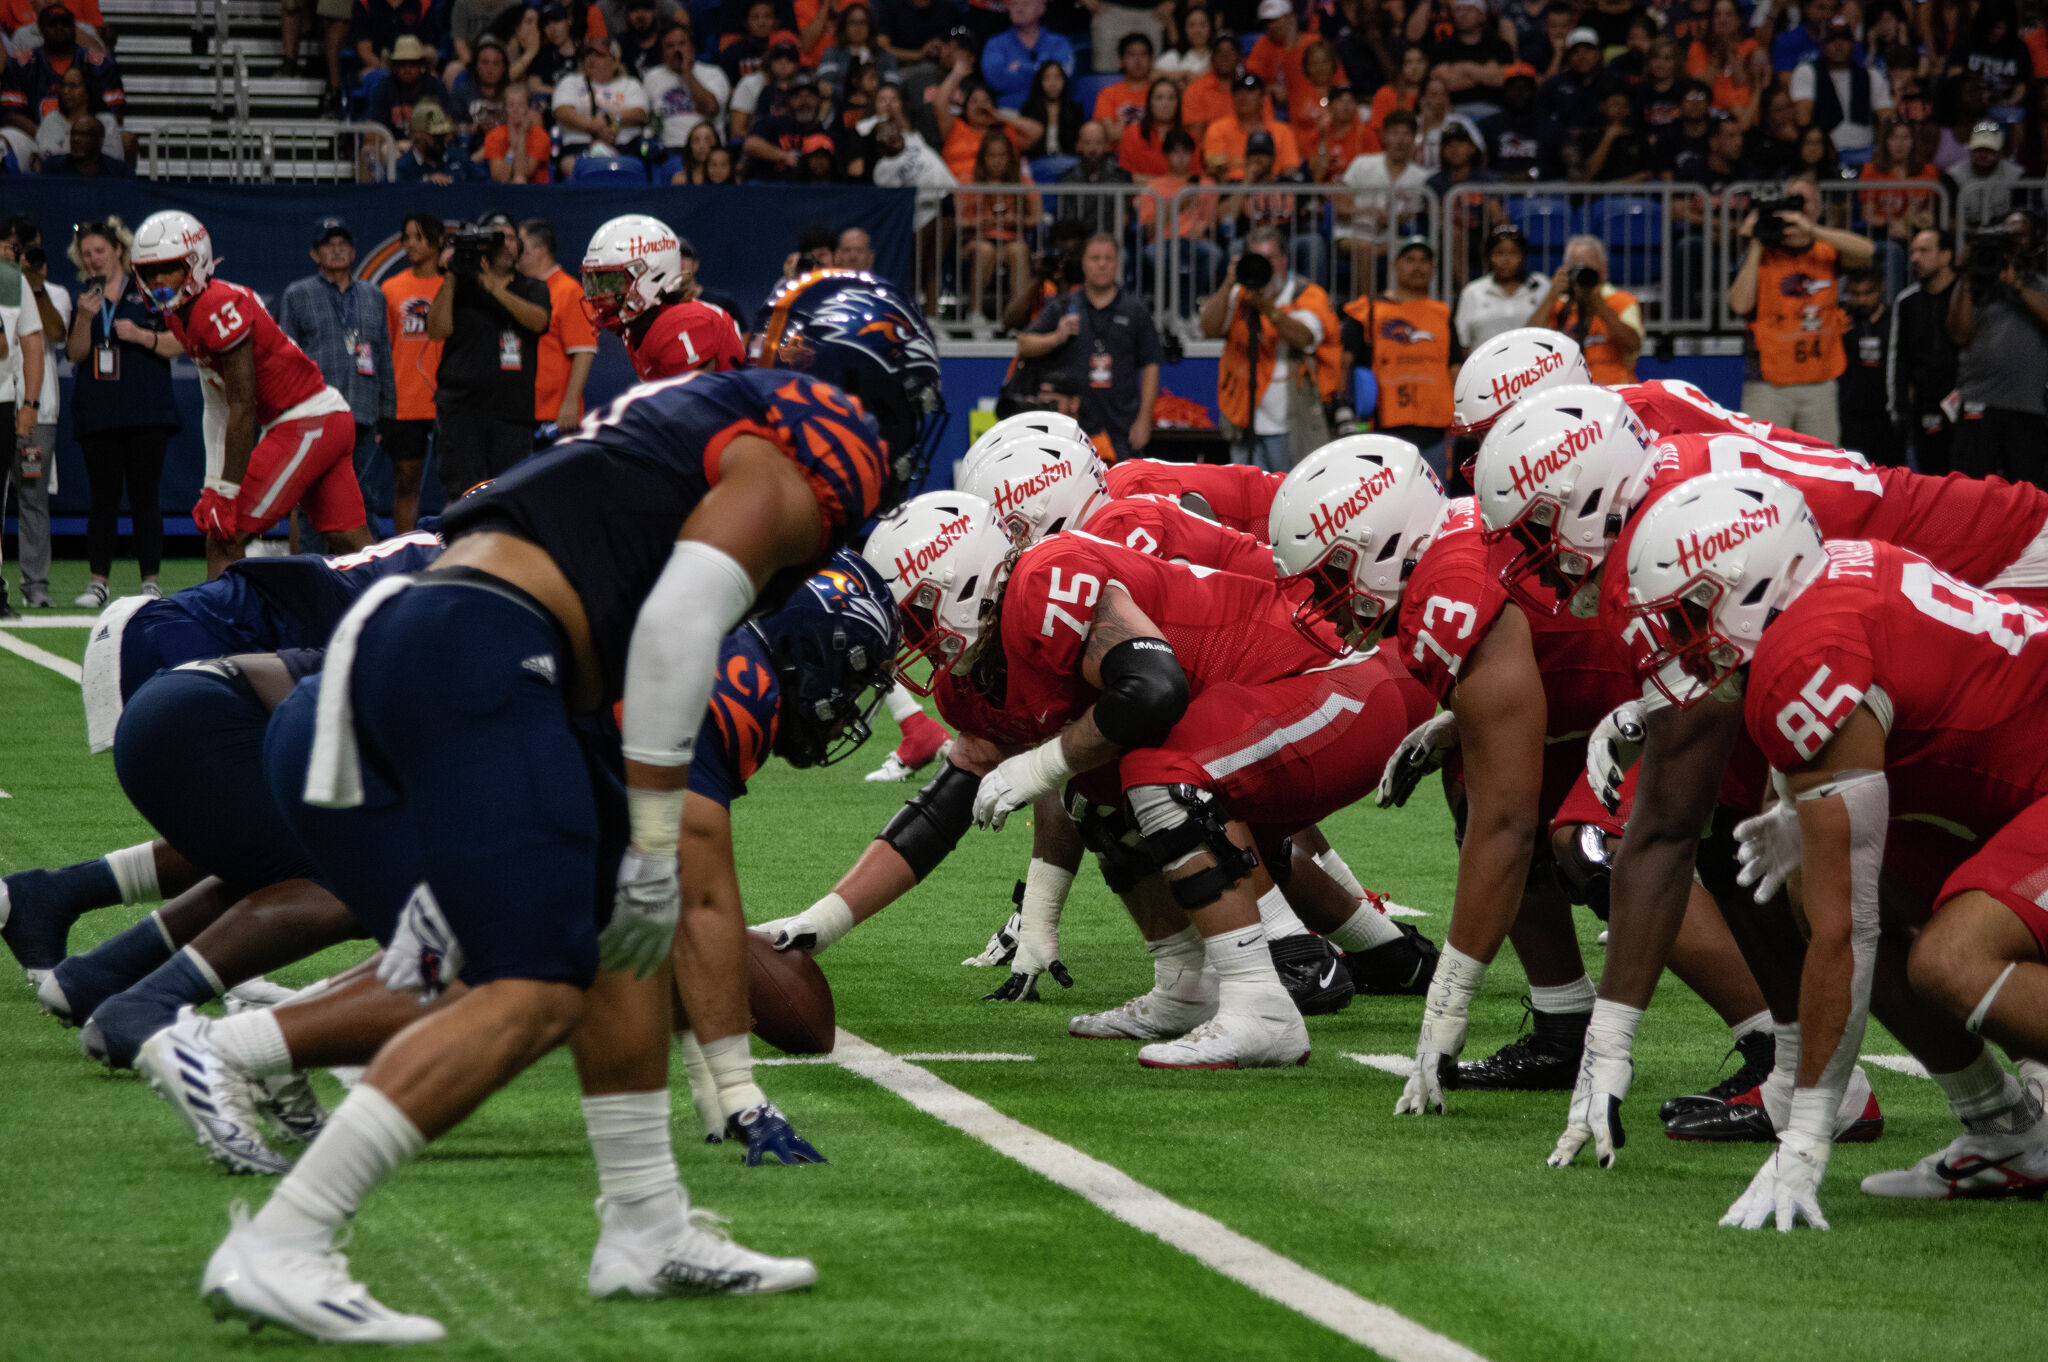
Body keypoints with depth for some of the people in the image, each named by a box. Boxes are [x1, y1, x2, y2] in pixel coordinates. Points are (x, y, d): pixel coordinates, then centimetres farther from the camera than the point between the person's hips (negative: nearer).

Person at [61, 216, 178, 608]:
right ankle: (97, 581, 3)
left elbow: (179, 343, 0)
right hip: (96, 412, 2)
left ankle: (150, 582, 1)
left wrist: (140, 335, -14)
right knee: (103, 498, 2)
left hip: (146, 413, -2)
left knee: (144, 496, -3)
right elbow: (74, 353, 5)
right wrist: (84, 318, -11)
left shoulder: (149, 292, 4)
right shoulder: (81, 297, 12)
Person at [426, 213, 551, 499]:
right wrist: (450, 279, -10)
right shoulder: (460, 287, 10)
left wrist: (497, 290, -17)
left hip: (513, 408, 1)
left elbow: (538, 321, -8)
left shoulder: (532, 289, 14)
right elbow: (437, 330, -5)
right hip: (461, 407, -1)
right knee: (464, 497, -7)